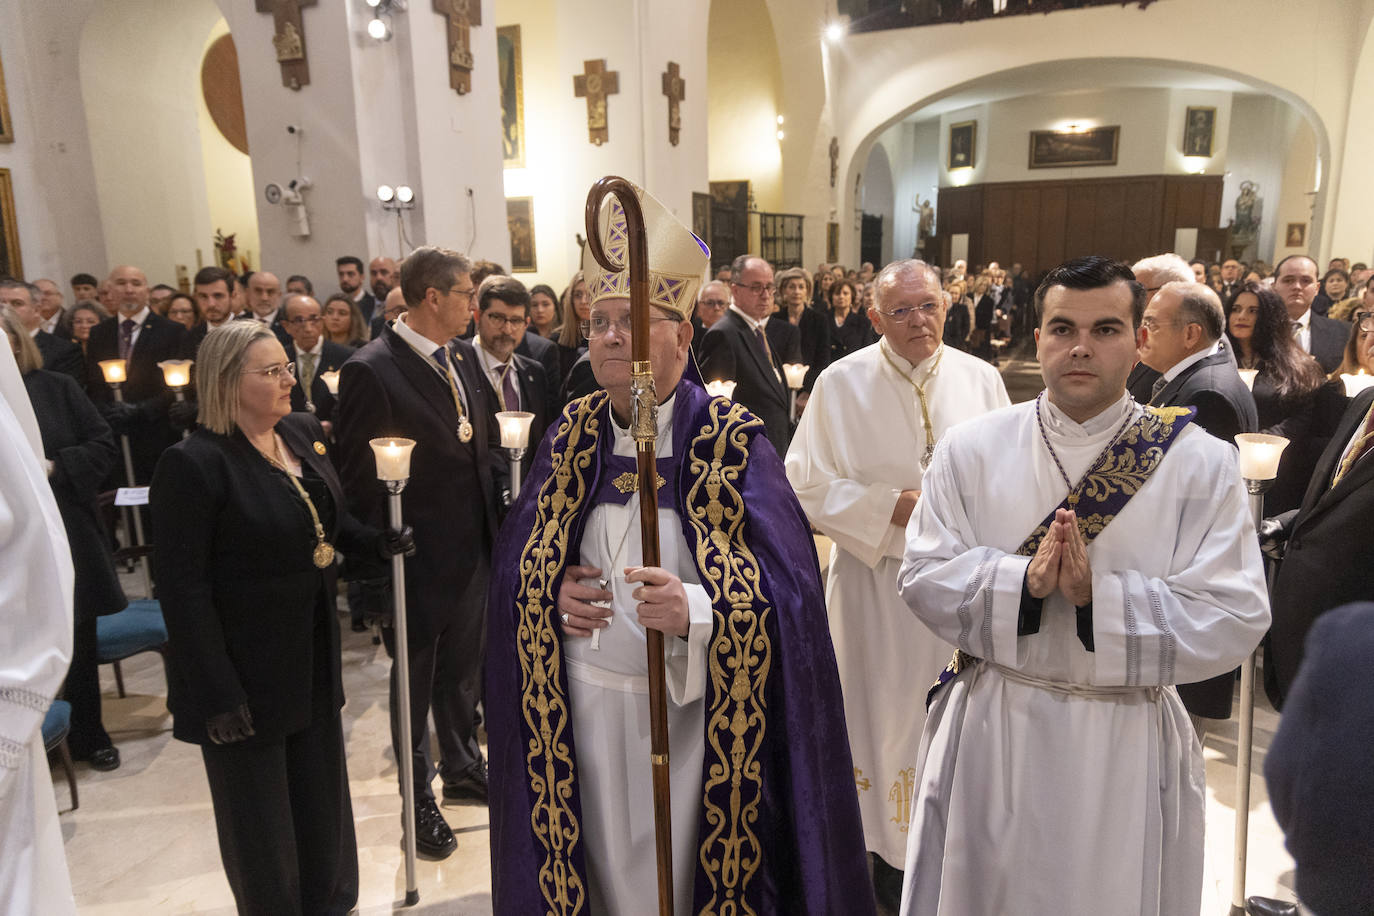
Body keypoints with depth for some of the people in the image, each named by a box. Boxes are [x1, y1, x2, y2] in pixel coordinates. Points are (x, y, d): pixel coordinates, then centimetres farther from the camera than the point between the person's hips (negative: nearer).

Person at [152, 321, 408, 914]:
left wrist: (374, 541, -4)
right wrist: (216, 694, -20)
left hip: (312, 661, 7)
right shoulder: (194, 464, -19)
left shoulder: (304, 433, 2)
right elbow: (183, 590, -19)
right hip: (244, 677, -7)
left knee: (323, 801, 21)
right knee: (261, 825, 14)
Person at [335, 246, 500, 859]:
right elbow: (359, 483, -17)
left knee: (463, 671, 22)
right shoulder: (371, 371, -18)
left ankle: (462, 768, 45)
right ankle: (418, 799, 33)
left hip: (473, 551, 7)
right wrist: (375, 579, -16)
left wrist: (494, 528, 9)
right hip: (416, 561, -6)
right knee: (415, 682, 13)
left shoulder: (462, 356, 4)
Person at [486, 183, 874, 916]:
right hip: (583, 714, 4)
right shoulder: (570, 438, 2)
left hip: (692, 718, -3)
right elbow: (512, 563, 10)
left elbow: (789, 594, -15)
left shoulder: (732, 443, -11)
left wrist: (694, 610, -31)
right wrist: (549, 595, -11)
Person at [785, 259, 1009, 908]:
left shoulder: (980, 378, 3)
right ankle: (891, 849, 27)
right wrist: (892, 506, -16)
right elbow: (808, 487, -6)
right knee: (887, 713, 8)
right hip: (877, 580, -2)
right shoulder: (841, 384, -5)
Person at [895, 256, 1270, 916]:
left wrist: (1100, 596, -25)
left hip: (1127, 747, -1)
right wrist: (1023, 581, -24)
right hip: (988, 736, 1)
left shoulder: (1202, 465, -6)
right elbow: (925, 577, -7)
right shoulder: (972, 447, -4)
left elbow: (1233, 620, -11)